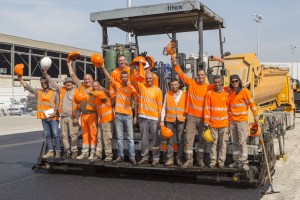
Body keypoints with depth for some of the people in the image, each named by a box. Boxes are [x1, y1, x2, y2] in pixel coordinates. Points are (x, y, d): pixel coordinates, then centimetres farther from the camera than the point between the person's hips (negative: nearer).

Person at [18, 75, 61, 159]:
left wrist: (54, 113, -18)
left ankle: (58, 151, -4)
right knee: (47, 135, 8)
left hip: (53, 117, -5)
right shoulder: (39, 92, 14)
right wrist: (20, 79, 7)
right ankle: (50, 151, 13)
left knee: (55, 134, -7)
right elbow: (27, 86, 15)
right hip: (44, 117, 5)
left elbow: (57, 103, -6)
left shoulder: (54, 92, 0)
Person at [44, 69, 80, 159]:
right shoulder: (62, 90, 12)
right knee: (64, 135, 8)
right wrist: (46, 75, 11)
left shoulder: (76, 92, -2)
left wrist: (77, 117, -12)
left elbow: (79, 106, -6)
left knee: (73, 135, -6)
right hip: (63, 117, 5)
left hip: (72, 117, -5)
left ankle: (74, 151, 1)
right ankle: (67, 151, 16)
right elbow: (53, 83, 18)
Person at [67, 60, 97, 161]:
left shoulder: (95, 88, -3)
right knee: (85, 134, 12)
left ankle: (93, 153, 1)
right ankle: (85, 152, 18)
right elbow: (73, 76, 16)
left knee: (93, 134, -4)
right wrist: (69, 65, 18)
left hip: (92, 114, -6)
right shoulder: (81, 86, 12)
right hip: (83, 114, 6)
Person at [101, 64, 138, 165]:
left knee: (130, 137, 0)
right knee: (119, 137, 7)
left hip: (128, 115, -1)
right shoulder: (117, 85, 6)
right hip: (118, 115, 1)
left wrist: (135, 116, 1)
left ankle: (132, 157, 3)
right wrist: (103, 67, -18)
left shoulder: (132, 88, 3)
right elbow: (109, 77, -6)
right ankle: (120, 156, 14)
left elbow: (135, 103, 4)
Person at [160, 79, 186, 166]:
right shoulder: (167, 95, 7)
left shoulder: (184, 95, 4)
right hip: (169, 120, 1)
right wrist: (162, 120, 3)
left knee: (180, 140, 4)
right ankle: (170, 159, 7)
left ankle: (179, 158, 13)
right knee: (170, 140, 1)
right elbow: (164, 108, 9)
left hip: (181, 120, -1)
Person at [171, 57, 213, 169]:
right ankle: (189, 160, 6)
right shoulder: (192, 83, 2)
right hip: (191, 116, 0)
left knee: (202, 139, 11)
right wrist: (175, 64, -13)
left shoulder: (209, 87, 1)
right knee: (189, 139, -1)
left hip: (203, 117, 1)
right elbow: (181, 74, -2)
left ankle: (200, 159, 25)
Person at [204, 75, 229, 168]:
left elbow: (229, 108, 8)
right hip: (213, 123, 0)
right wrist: (206, 122, -3)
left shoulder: (226, 94, 4)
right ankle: (213, 161, 14)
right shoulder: (209, 93, 2)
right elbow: (207, 108, 1)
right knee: (213, 143, 5)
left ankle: (221, 161, 13)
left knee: (223, 143, 4)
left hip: (224, 123, 0)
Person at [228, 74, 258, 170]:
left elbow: (251, 103, -6)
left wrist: (255, 115, -8)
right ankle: (236, 161, 17)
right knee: (235, 142, 9)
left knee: (242, 141, -9)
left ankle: (244, 162, -7)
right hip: (232, 120, 6)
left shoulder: (244, 91, -4)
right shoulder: (230, 91, 13)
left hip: (242, 120, -6)